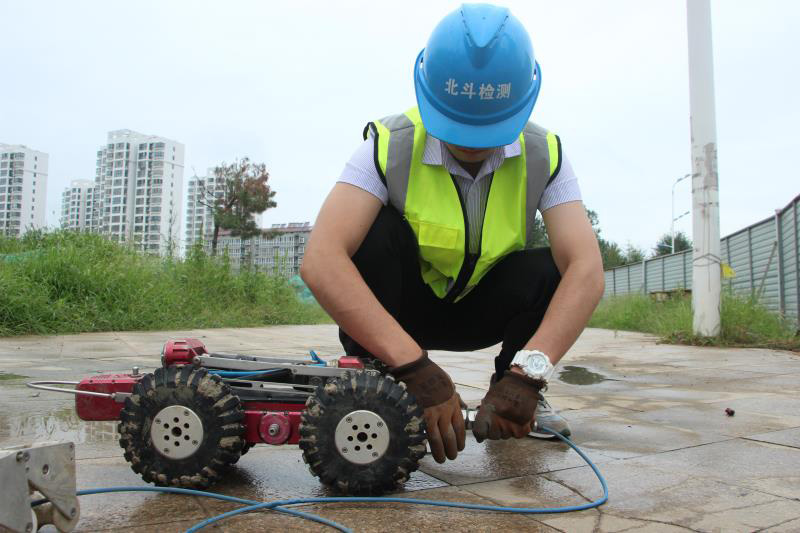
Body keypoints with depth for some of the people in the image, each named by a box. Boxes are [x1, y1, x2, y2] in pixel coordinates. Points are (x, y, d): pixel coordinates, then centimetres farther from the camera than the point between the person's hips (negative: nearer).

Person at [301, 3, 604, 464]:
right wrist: (415, 367, -48)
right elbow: (321, 261, -39)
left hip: (481, 311, 2)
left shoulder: (544, 154, -17)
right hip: (402, 305, -1)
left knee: (548, 271, -28)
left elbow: (586, 270, -29)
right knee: (372, 231, -31)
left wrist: (528, 374, -45)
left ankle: (513, 391, -2)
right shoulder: (390, 146, -25)